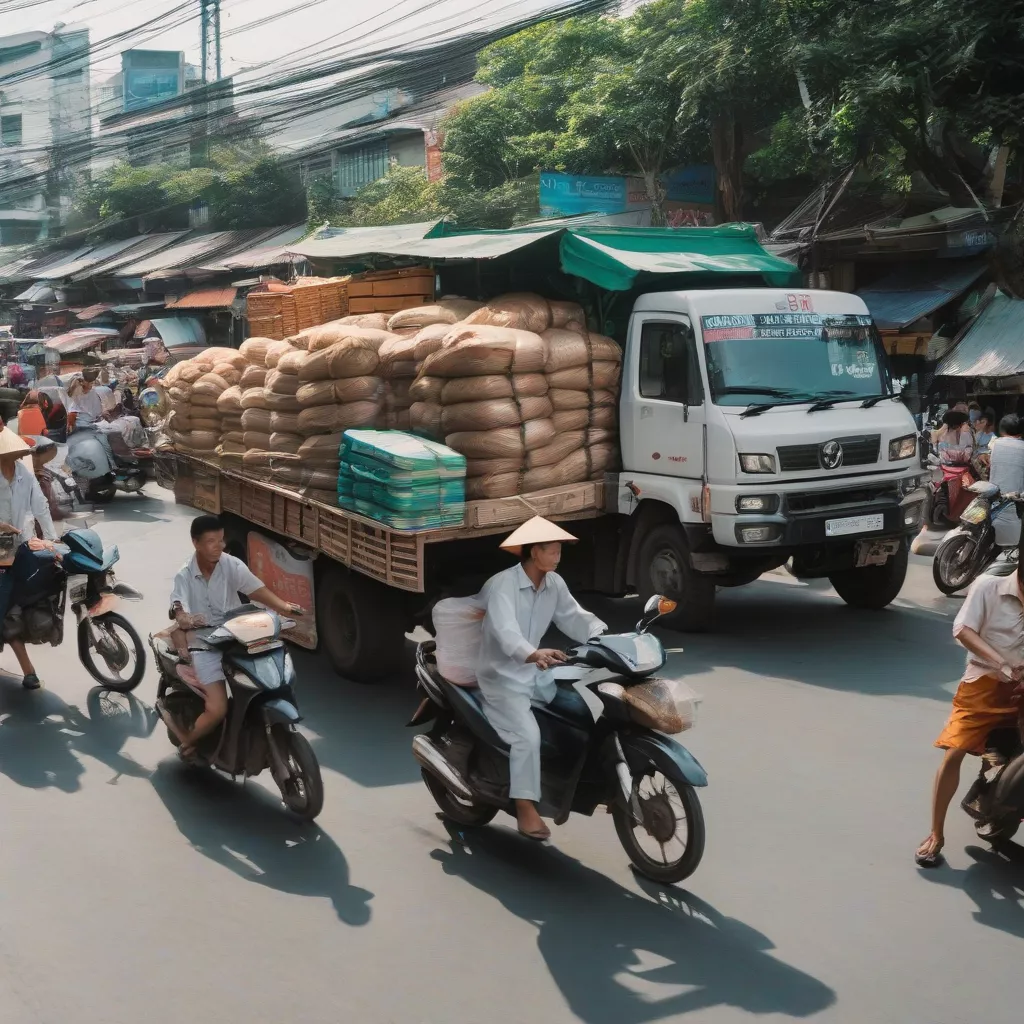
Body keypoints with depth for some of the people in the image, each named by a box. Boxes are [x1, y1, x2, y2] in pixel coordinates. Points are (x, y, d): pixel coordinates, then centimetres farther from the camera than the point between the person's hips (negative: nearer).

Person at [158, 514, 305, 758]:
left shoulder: (232, 566, -5)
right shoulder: (184, 576, -7)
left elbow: (256, 589, -18)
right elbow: (178, 609, -20)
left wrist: (283, 607, -36)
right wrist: (184, 618, -45)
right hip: (204, 645, -3)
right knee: (217, 709, -17)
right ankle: (188, 743, 13)